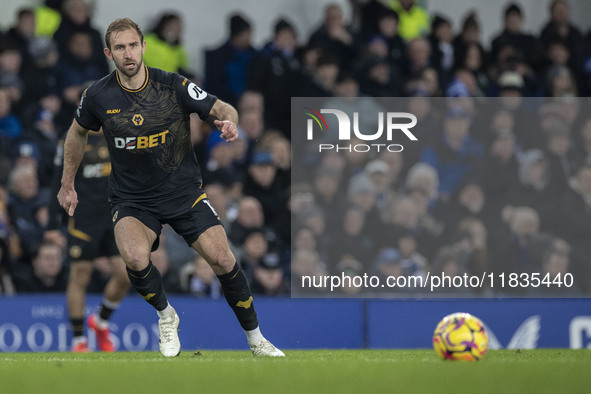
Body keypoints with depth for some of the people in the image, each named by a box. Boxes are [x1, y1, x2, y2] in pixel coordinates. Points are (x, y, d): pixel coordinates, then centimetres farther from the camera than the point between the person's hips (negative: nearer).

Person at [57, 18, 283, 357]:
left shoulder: (174, 86, -11)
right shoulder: (98, 97, -7)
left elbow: (223, 109, -6)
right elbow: (78, 134, 13)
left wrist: (229, 122, -30)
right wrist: (68, 184, 19)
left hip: (183, 191, 0)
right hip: (131, 200, 0)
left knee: (223, 259, -12)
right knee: (136, 258, -30)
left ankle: (256, 339, 9)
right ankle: (165, 315, 1)